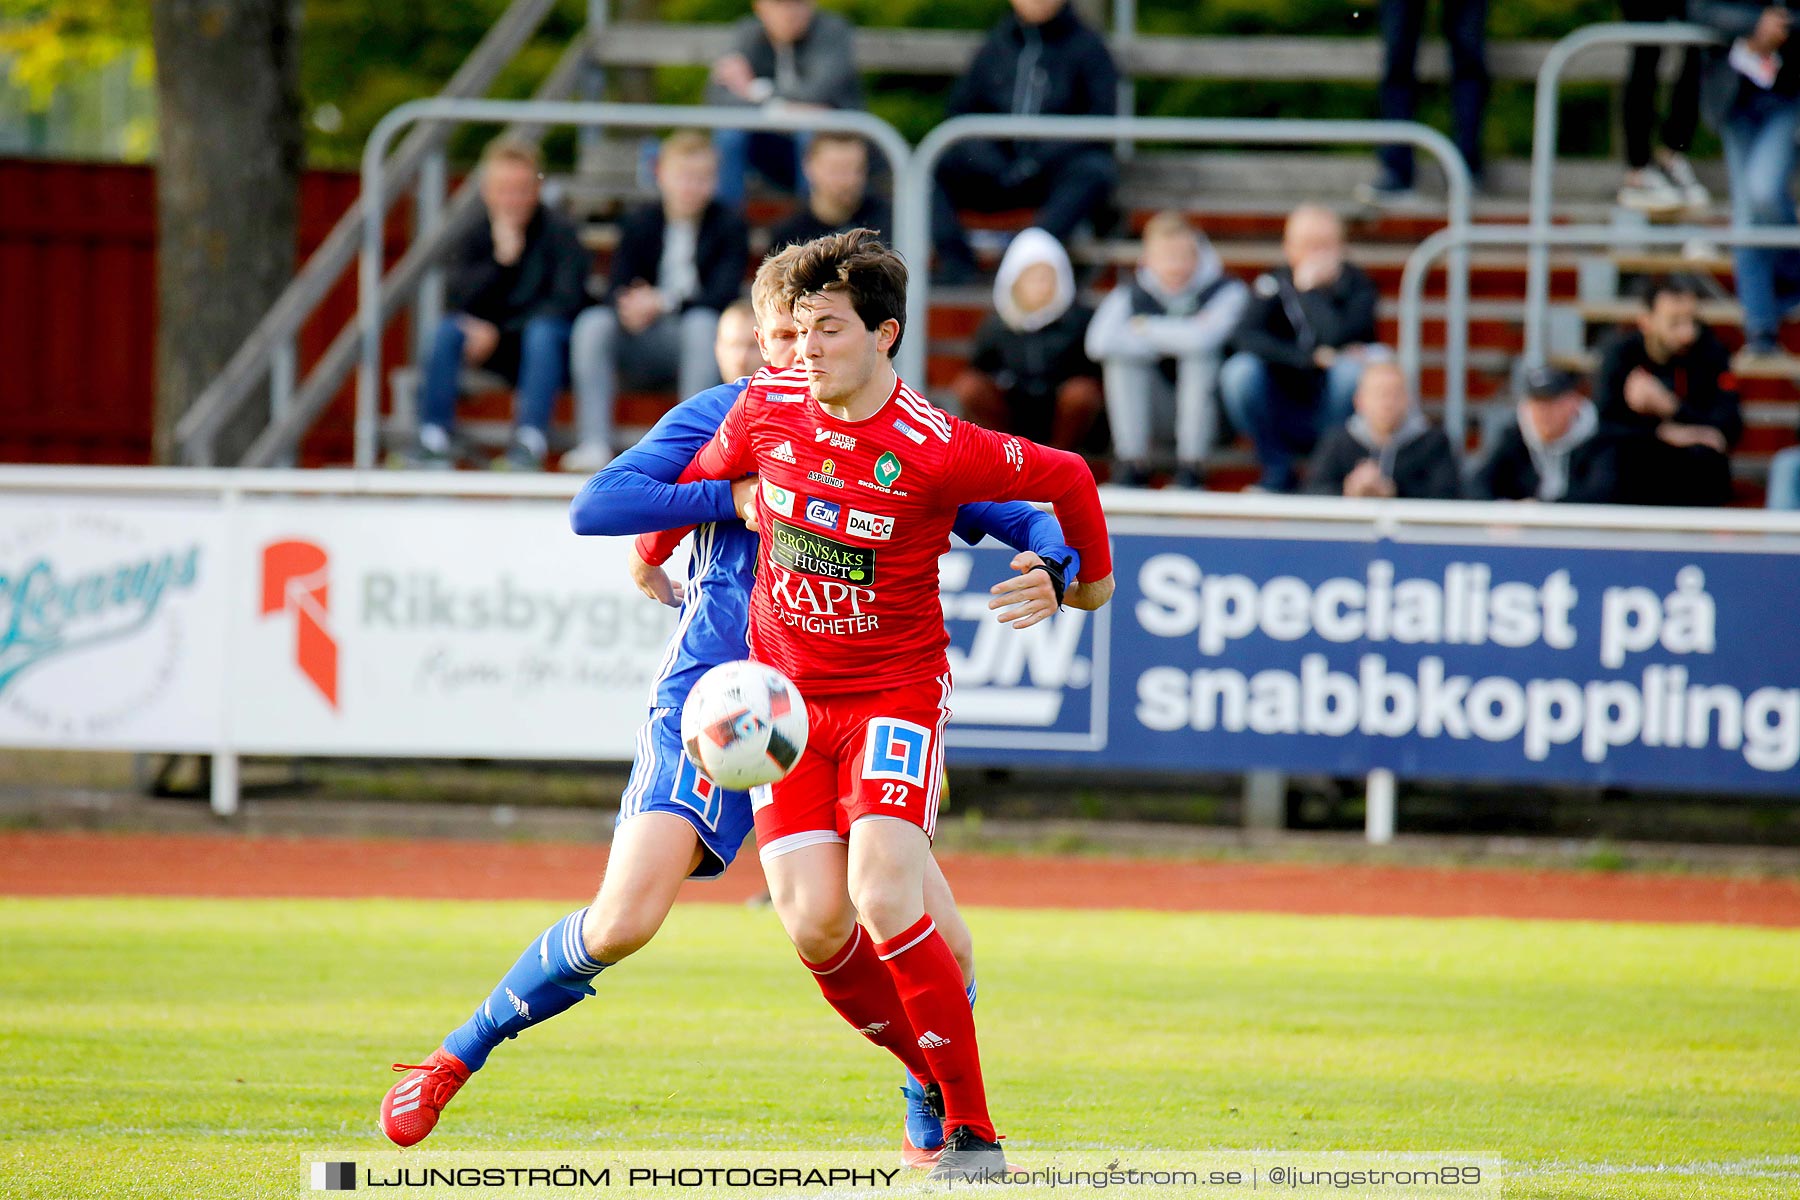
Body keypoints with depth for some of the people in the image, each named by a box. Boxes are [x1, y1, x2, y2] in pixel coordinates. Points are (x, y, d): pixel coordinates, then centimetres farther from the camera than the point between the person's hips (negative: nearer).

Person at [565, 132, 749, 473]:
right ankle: (595, 446, -31)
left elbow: (725, 294, -13)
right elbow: (617, 289, -1)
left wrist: (665, 303, -28)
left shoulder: (730, 227, -2)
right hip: (643, 348, 2)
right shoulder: (639, 224, 6)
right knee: (593, 323, -24)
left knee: (702, 323, -35)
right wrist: (630, 306, -27)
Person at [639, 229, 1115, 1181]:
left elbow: (1067, 478, -3)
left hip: (895, 692, -4)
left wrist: (1090, 576, 14)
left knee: (884, 901, -22)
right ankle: (939, 1077, 14)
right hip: (785, 694, 4)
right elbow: (705, 475, 18)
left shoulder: (937, 450, -19)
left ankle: (973, 1128, -11)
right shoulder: (767, 408, -5)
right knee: (814, 926, -9)